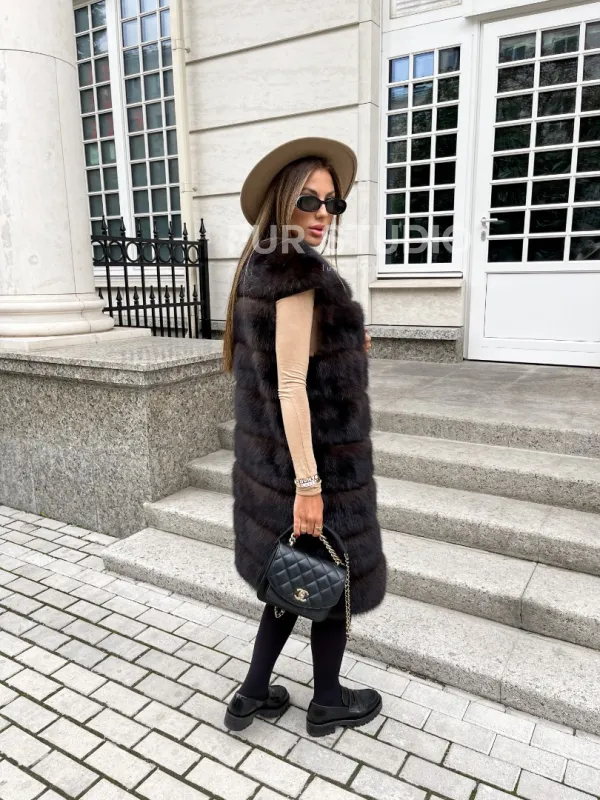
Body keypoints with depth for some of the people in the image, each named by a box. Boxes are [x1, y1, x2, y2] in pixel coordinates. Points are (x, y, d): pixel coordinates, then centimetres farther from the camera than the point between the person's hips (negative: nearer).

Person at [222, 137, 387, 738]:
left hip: (269, 451, 9)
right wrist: (310, 483, -23)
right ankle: (328, 703, 35)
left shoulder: (259, 266, 9)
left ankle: (252, 695, 35)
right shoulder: (298, 271, -20)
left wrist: (344, 348, 19)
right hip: (319, 453, -9)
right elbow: (291, 387, -25)